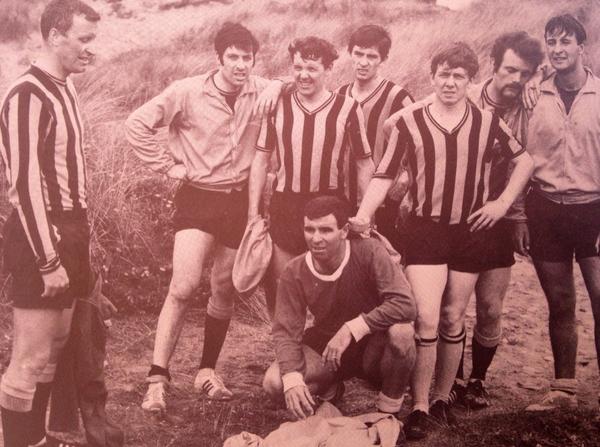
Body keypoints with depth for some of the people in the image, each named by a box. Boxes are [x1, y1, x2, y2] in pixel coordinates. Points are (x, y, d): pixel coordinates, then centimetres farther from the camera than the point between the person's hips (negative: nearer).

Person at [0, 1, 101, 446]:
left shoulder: (66, 87, 9)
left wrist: (82, 235, 16)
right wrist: (48, 260, -20)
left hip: (70, 227, 9)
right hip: (41, 234, -9)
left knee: (55, 343, 18)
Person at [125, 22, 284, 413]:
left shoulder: (263, 93, -3)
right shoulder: (189, 92, -10)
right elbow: (138, 123, -7)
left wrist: (278, 93, -8)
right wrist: (167, 165, -10)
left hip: (240, 200, 3)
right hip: (198, 197, -3)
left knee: (225, 291, 11)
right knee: (185, 285, -16)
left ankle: (208, 371, 27)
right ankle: (158, 377, -7)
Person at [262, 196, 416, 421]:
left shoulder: (368, 251, -23)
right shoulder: (294, 273, -14)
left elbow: (405, 304, -31)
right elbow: (285, 331, -13)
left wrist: (352, 329, -35)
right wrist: (292, 379, -30)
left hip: (372, 346, -2)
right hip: (325, 347, 2)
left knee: (401, 332, -36)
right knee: (274, 383, -23)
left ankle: (388, 413, -9)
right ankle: (330, 389, 12)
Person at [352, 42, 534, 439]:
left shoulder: (487, 121, 1)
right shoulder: (410, 120, -3)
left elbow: (524, 160, 14)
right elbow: (385, 174, -3)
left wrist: (503, 202, 4)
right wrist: (363, 215, -16)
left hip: (470, 231, 2)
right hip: (426, 228, -2)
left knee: (453, 319, 10)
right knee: (426, 320, -9)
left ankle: (442, 398, 25)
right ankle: (419, 407, 2)